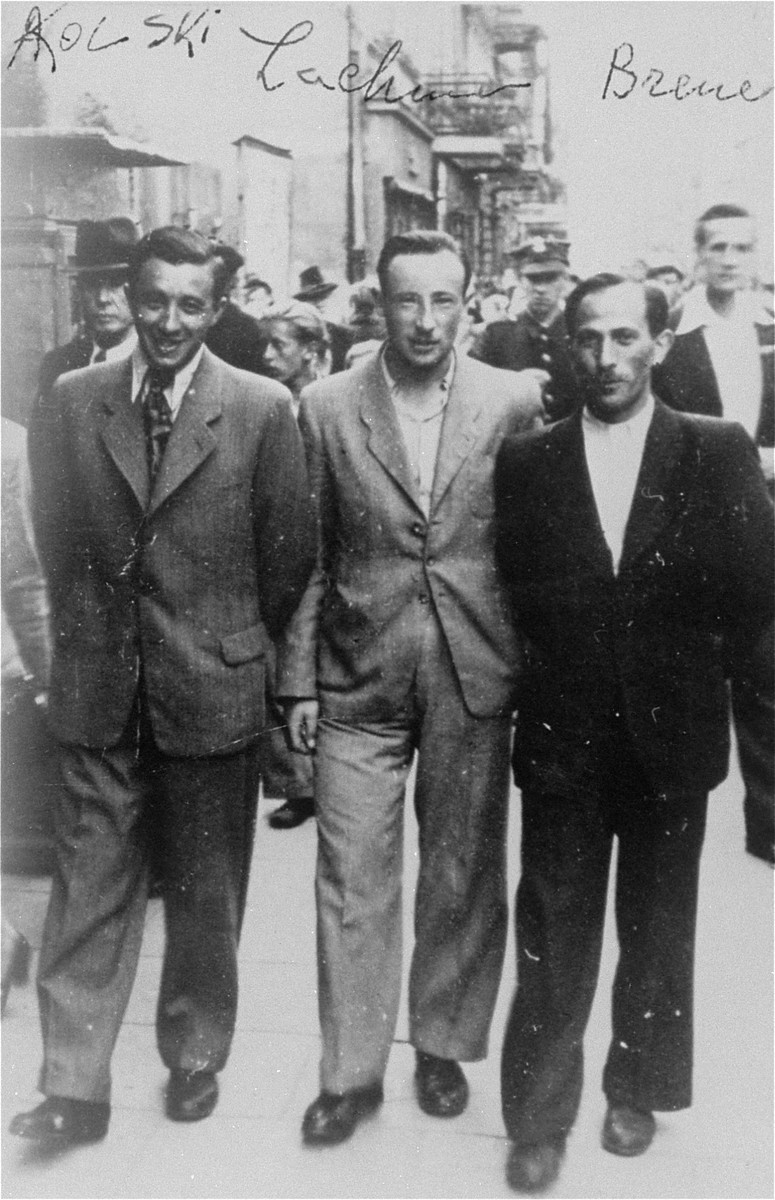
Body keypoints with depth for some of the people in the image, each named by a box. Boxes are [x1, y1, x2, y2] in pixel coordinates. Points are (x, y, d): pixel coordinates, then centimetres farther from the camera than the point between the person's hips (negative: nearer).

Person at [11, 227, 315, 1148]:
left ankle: (194, 1058, 33)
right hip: (98, 692, 2)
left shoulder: (262, 410, -6)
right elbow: (55, 539, 10)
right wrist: (85, 639, 10)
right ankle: (74, 1088, 18)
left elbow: (289, 555, 0)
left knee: (207, 897, 13)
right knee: (88, 891, 6)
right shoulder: (69, 404, 1)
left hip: (212, 691, -1)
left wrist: (235, 645, 6)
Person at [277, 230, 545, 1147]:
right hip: (357, 681, 0)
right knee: (351, 880, 4)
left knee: (464, 876, 12)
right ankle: (350, 1071, 21)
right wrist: (298, 680, 1)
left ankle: (443, 1044, 32)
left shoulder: (516, 403, -1)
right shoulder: (325, 408, 0)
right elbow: (305, 556, 2)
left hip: (476, 676, 1)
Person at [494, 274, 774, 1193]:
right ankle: (540, 1117, 21)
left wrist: (678, 663, -3)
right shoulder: (526, 460, 1)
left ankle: (638, 1090, 35)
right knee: (553, 938, 6)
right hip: (562, 735, 0)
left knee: (656, 929, 15)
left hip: (671, 733, 0)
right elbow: (516, 591, -2)